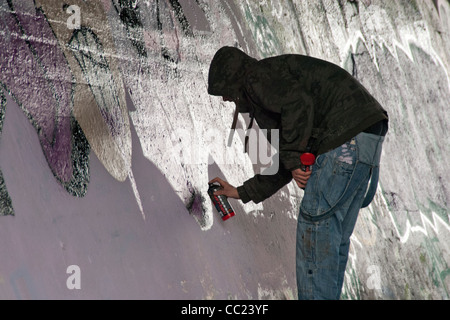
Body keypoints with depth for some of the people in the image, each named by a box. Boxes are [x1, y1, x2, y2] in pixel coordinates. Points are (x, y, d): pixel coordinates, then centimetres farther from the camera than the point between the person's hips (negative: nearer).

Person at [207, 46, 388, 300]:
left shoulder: (259, 77, 0)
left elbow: (299, 104, -20)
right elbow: (282, 164, 30)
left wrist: (292, 157, -12)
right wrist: (242, 193, 35)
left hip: (348, 135, -10)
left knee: (315, 223, -7)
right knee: (335, 232, 12)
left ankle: (315, 296, -5)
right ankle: (329, 295, 16)